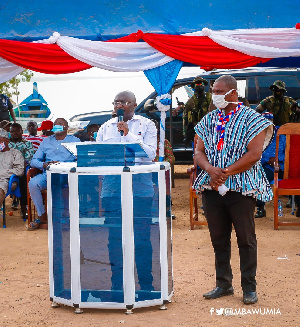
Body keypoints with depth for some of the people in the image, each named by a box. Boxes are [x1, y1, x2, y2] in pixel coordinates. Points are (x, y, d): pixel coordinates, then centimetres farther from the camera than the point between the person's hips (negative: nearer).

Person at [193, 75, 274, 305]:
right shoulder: (209, 120, 12)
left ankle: (249, 287, 13)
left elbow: (254, 154, -12)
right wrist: (211, 170, -13)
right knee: (218, 238, 10)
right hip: (212, 187, 5)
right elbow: (199, 152, 8)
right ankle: (223, 284, 22)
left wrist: (226, 172, -17)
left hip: (241, 188, -4)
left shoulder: (251, 119, -3)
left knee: (246, 238, 2)